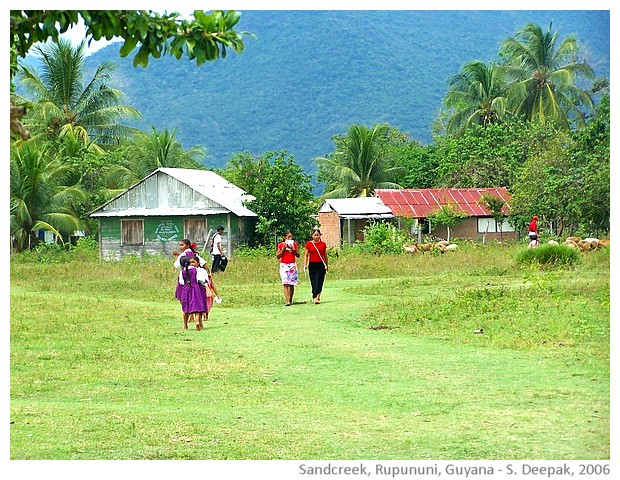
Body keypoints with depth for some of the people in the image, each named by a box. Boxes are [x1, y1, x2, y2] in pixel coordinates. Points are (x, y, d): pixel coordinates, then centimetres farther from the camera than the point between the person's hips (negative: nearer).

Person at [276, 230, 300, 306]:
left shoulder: (294, 244, 7)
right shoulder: (281, 245, 2)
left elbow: (298, 255, 6)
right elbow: (278, 256, -1)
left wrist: (293, 249, -9)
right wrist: (283, 248, -11)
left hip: (292, 265, 2)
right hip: (284, 265, -2)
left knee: (291, 284, 3)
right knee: (285, 284, -12)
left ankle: (290, 300, 13)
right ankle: (287, 301, -18)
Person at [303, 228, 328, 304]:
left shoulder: (323, 244, 4)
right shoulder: (309, 244, 2)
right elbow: (306, 255, 3)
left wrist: (327, 265, 20)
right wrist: (305, 265, -6)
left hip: (321, 265, 0)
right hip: (312, 265, 0)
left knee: (319, 282, -10)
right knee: (313, 283, 2)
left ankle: (316, 298, -14)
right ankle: (316, 298, 12)